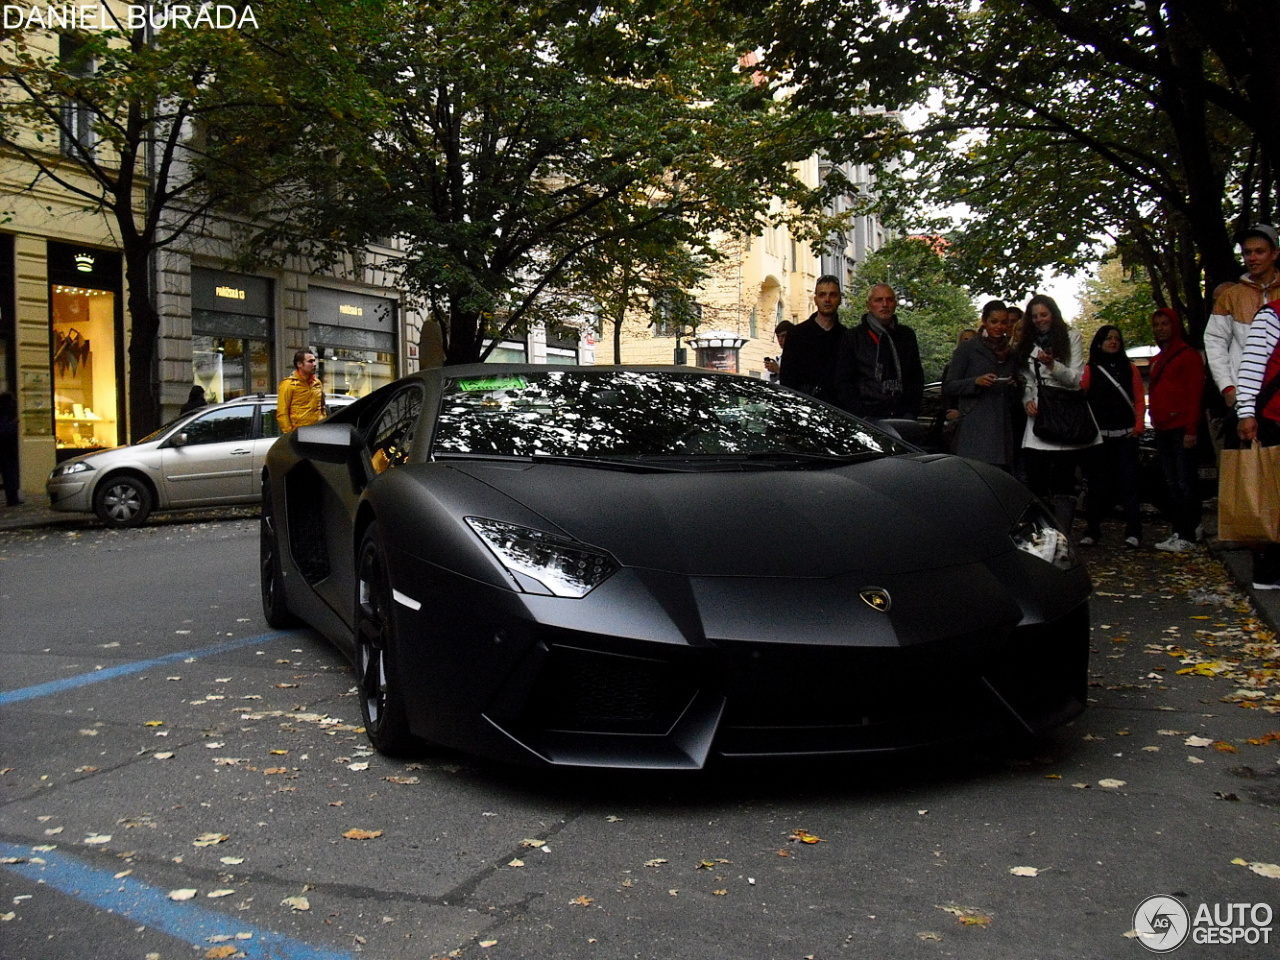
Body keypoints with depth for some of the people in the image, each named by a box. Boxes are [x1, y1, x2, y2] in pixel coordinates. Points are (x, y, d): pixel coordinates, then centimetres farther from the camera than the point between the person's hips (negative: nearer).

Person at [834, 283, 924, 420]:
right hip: (869, 417, -3)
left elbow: (917, 376, 20)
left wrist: (913, 411, 7)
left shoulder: (907, 335, 17)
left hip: (903, 415, 3)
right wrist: (859, 414, -6)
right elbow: (843, 381, 3)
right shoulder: (853, 337, 6)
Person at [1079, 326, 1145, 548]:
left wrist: (1138, 425, -3)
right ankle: (1092, 530, 9)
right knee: (1096, 482, 4)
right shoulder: (1090, 369, 7)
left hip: (1125, 434, 1)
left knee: (1128, 481, -2)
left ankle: (1133, 532, -3)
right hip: (1099, 435, 0)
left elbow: (1139, 398, 8)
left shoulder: (1130, 368, 12)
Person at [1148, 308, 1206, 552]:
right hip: (1163, 429, 8)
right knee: (1172, 484, 9)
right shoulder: (1157, 360, 20)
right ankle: (1181, 531, 13)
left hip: (1181, 428, -8)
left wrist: (1191, 429, -15)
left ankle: (1186, 535, -7)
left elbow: (1195, 394, -9)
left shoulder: (1188, 355, -3)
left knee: (1185, 482, -8)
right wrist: (1155, 425, 13)